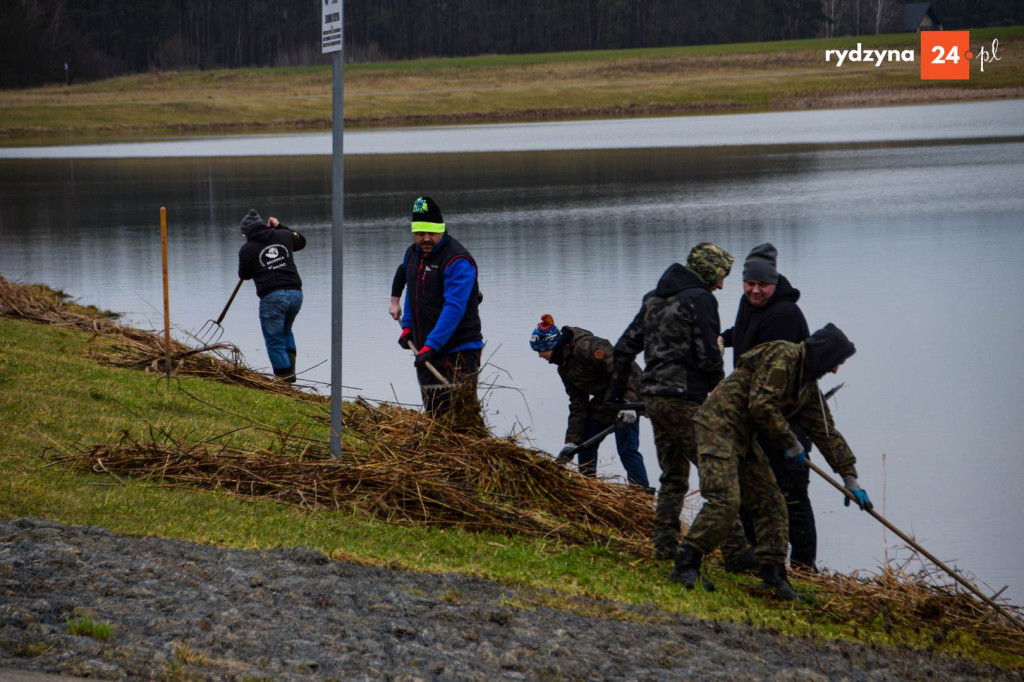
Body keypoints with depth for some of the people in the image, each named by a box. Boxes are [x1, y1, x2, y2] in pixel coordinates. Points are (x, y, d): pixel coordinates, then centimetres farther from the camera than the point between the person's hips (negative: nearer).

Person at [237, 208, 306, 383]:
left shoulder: (247, 249, 0)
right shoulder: (283, 236, 10)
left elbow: (244, 275, 14)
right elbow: (301, 241, 33)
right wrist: (280, 227, 36)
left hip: (272, 296, -5)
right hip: (295, 292, 5)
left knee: (274, 339, 5)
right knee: (286, 331, 28)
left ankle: (284, 375, 1)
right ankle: (290, 367, 13)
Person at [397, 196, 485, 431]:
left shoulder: (457, 260, -17)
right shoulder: (412, 255, 11)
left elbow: (454, 308, -24)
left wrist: (430, 346, -28)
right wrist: (407, 326, 17)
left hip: (458, 352, -8)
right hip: (426, 351, 8)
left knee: (463, 417, -13)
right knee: (435, 414, 13)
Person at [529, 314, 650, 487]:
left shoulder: (586, 346, -21)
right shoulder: (564, 368, 9)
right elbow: (577, 406, 10)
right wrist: (571, 441, 4)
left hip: (630, 395, -10)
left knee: (627, 450, -14)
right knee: (585, 444, 13)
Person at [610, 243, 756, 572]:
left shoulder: (654, 299, 15)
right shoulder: (699, 299, -10)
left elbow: (624, 347, 19)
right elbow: (709, 357, -15)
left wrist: (617, 393, 27)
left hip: (654, 398, 8)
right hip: (687, 402, -8)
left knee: (673, 477, 18)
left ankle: (665, 547, 16)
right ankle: (736, 553, -7)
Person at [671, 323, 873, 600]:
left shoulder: (808, 386, 16)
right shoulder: (782, 357, -14)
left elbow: (827, 433, 21)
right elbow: (762, 405, -22)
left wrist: (851, 480, 19)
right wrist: (791, 444, -13)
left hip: (743, 439, 10)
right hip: (718, 426, -10)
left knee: (771, 502, 6)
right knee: (725, 501, -21)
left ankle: (774, 576, 10)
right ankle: (685, 566, -18)